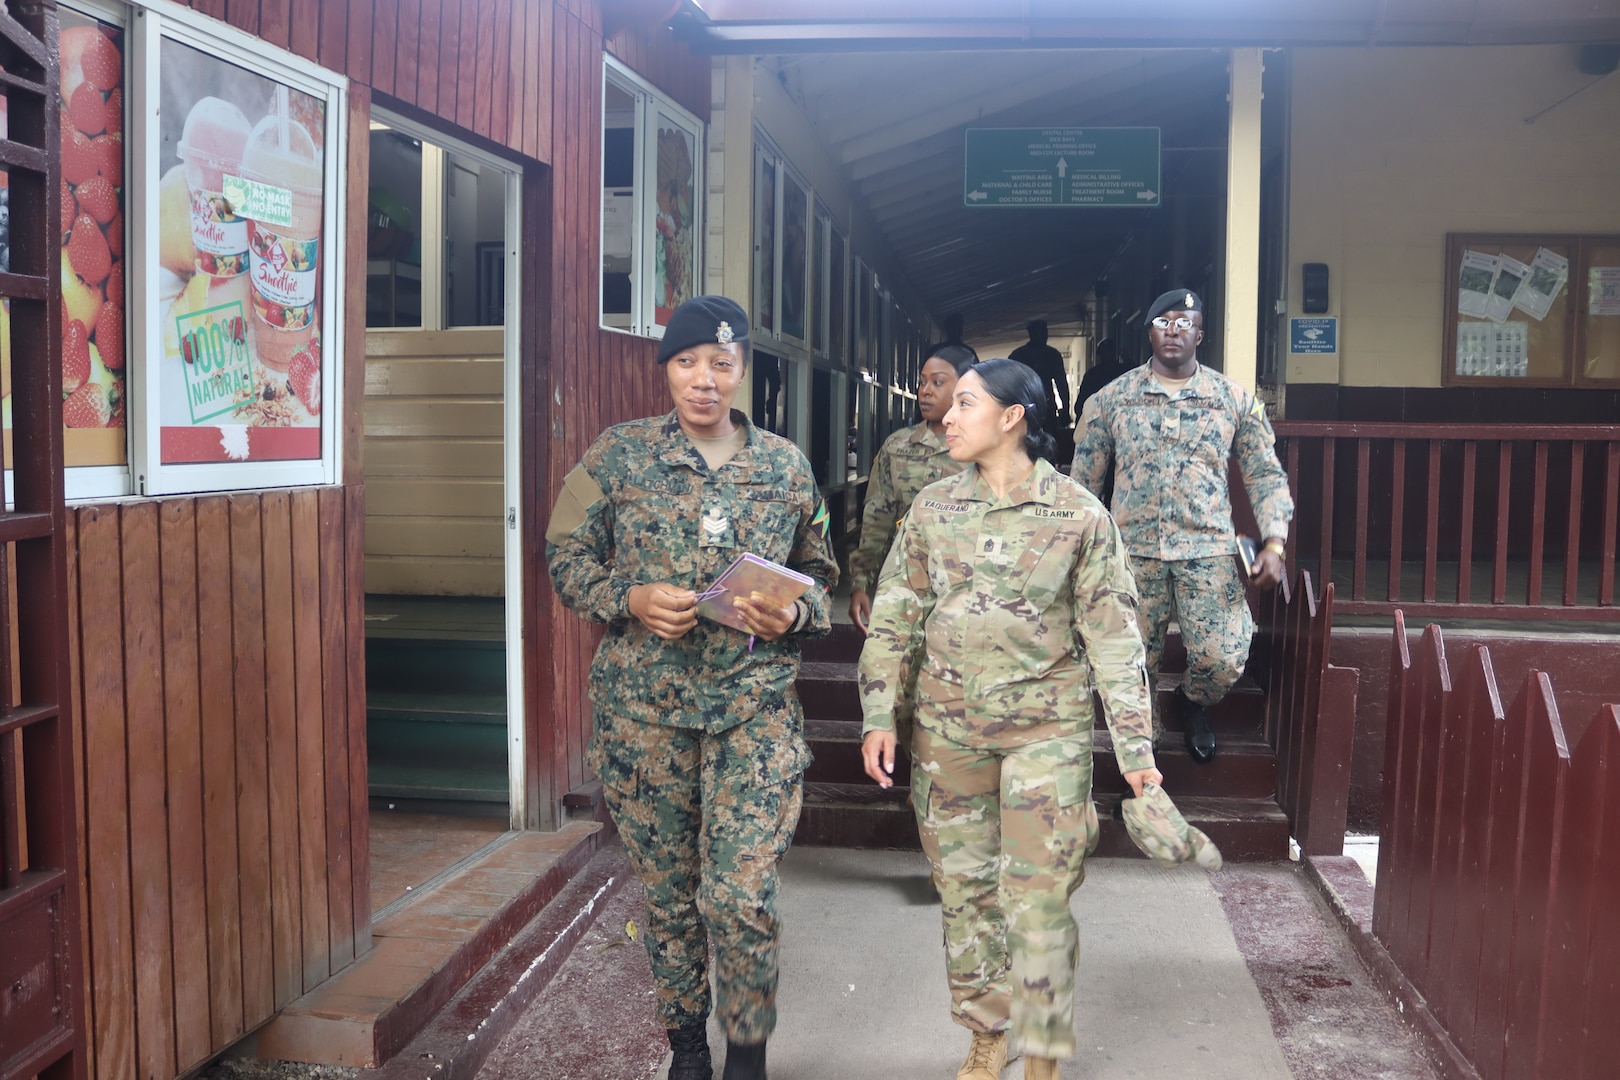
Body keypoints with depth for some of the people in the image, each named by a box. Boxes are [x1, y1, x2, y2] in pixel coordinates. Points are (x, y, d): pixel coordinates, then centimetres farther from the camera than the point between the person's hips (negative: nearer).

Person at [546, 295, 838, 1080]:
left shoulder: (785, 465, 4)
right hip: (644, 704, 0)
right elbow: (566, 555, 5)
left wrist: (794, 614, -8)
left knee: (741, 896, -6)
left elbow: (818, 572, 14)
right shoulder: (618, 455, 0)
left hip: (755, 705, 0)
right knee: (668, 892, 12)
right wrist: (631, 598, -13)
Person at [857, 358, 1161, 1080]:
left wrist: (1136, 748, -7)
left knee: (1038, 899, -2)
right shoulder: (934, 507, 3)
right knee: (963, 886, 11)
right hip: (948, 723, 3)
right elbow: (895, 614, 5)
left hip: (1046, 728, -3)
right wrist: (878, 716, -1)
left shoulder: (1079, 514, -5)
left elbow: (1113, 634, -5)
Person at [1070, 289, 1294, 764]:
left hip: (1209, 551, 0)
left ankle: (1193, 703, 25)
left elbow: (1265, 475, 8)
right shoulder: (1112, 399, 6)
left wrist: (1274, 543, -5)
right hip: (1134, 549, 0)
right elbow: (1083, 480, 10)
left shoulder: (1235, 399, 6)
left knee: (1224, 661, -11)